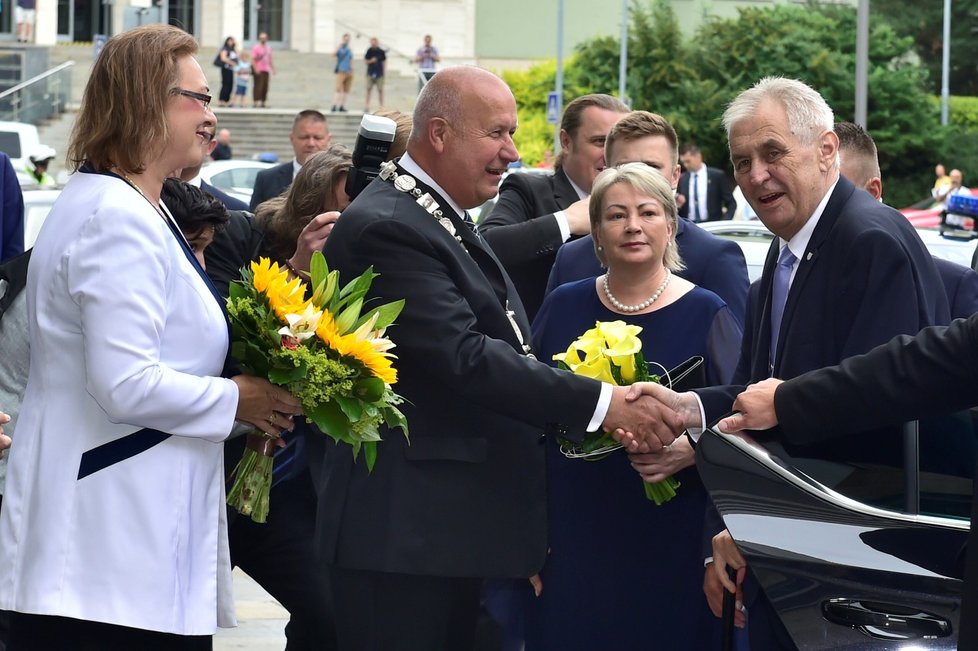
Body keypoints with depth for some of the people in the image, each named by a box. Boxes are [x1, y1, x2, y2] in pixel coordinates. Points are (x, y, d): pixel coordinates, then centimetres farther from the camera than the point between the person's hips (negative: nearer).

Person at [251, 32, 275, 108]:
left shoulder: (268, 48, 15)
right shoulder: (256, 47, -6)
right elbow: (253, 59, -11)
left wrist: (273, 68, 18)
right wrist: (256, 69, -20)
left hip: (266, 70, 7)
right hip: (259, 70, -7)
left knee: (265, 87, 4)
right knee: (258, 86, -11)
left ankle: (263, 102, 9)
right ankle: (256, 101, -11)